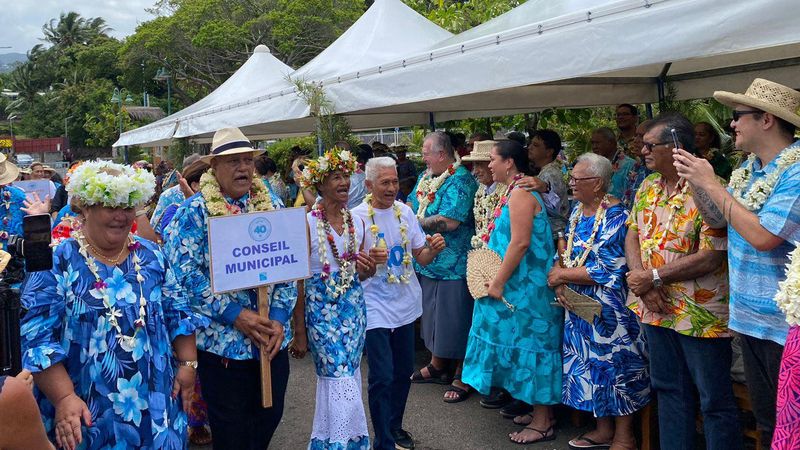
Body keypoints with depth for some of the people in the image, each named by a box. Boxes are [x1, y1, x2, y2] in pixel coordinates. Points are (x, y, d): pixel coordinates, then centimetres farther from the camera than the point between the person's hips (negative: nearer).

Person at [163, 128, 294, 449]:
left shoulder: (271, 205, 6)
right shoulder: (195, 211, -6)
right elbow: (185, 271, -15)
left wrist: (279, 318, -9)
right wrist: (235, 314, -20)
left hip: (273, 339, 4)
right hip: (223, 342, -4)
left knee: (270, 417, 18)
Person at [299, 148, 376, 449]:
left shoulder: (358, 223, 6)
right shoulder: (307, 224, -10)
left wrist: (368, 271, -6)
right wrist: (299, 330, -10)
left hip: (354, 308, 5)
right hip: (322, 310, -5)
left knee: (344, 378, 13)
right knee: (342, 383, -7)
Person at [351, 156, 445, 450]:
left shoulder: (405, 211, 3)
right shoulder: (357, 217, -12)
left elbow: (421, 257, 8)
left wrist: (434, 249, -14)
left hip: (405, 305, 6)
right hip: (375, 309, -5)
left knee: (403, 372, 17)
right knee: (382, 378, -5)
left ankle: (395, 426, 37)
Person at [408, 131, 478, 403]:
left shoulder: (460, 180, -18)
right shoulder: (426, 176, 10)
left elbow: (450, 221, -28)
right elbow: (410, 203, 21)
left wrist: (416, 222, -16)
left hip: (454, 265, -9)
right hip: (429, 262, 9)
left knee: (455, 321, 0)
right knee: (434, 316, 20)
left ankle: (463, 377, 14)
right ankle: (437, 366, 36)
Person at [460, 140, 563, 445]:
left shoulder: (520, 193, -17)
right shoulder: (514, 191, 13)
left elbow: (521, 243, -24)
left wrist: (498, 282, -20)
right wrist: (497, 279, 18)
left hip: (524, 285, -10)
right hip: (518, 284, 10)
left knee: (528, 342, -3)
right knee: (524, 341, 15)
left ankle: (543, 423, 8)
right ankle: (536, 410, 26)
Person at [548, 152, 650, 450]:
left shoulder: (615, 216, -17)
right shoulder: (577, 211, 8)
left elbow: (607, 270, -22)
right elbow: (567, 254, 13)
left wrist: (563, 275, -14)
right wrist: (560, 284, -6)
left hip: (609, 309, -8)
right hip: (579, 303, 8)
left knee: (614, 364, 3)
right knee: (592, 363, 14)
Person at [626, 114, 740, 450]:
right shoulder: (648, 186, 8)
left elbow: (711, 258, -22)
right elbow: (632, 235, 6)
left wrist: (653, 277, -16)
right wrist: (642, 286, -9)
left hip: (700, 314, -7)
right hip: (657, 308, 7)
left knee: (715, 399, 5)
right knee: (668, 389, 19)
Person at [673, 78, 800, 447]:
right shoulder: (749, 169, 8)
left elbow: (762, 236, -27)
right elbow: (715, 220, 15)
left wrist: (711, 184, -19)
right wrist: (694, 182, -1)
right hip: (750, 317, 8)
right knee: (765, 420, 20)